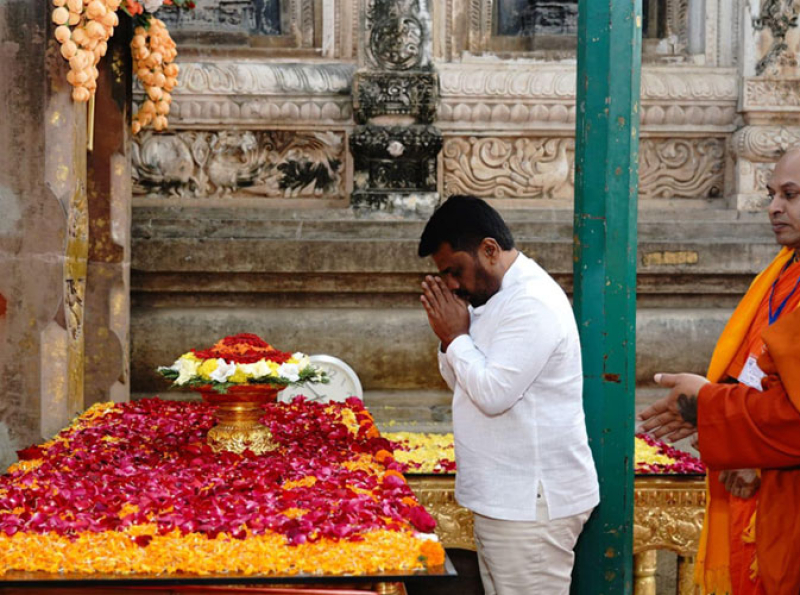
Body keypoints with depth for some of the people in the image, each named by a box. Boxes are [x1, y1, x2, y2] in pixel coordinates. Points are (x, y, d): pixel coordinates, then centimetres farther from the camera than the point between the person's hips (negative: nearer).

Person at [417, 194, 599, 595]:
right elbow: (463, 383, 19)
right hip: (504, 499, 10)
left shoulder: (533, 303, -18)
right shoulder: (498, 296, 14)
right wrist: (448, 336, 1)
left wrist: (457, 336, -11)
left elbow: (493, 393, -24)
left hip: (533, 504, -10)